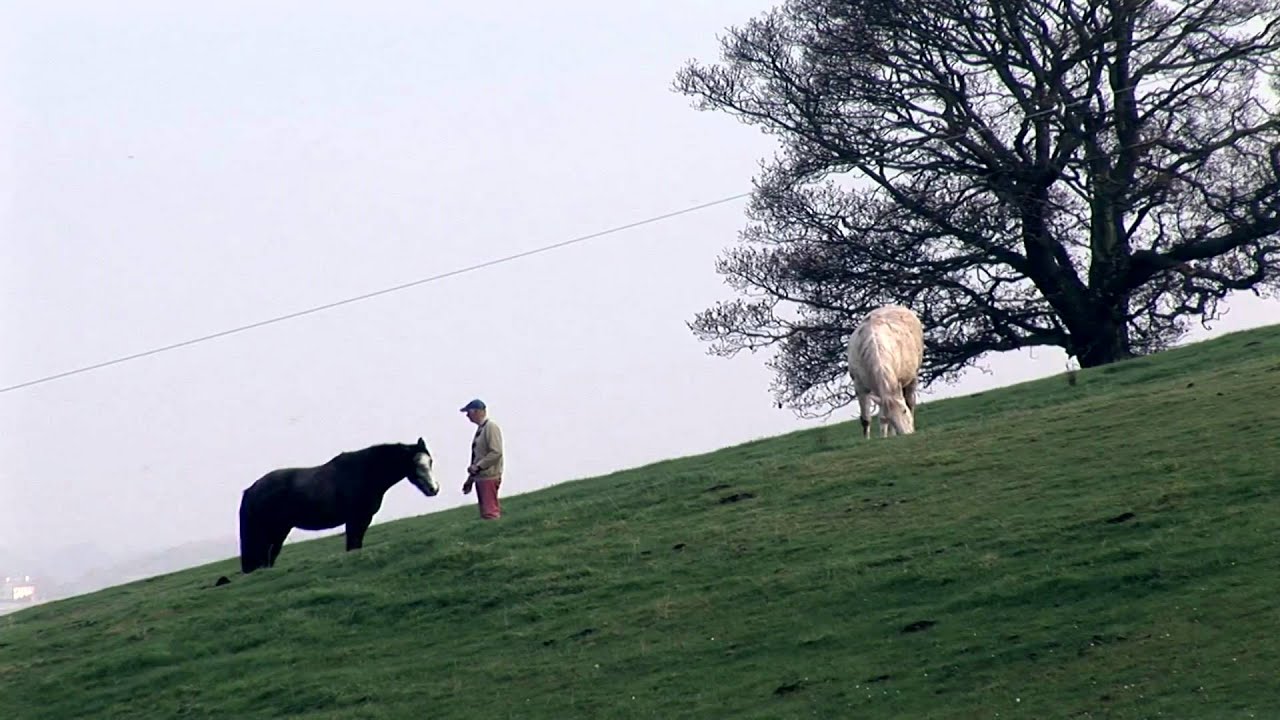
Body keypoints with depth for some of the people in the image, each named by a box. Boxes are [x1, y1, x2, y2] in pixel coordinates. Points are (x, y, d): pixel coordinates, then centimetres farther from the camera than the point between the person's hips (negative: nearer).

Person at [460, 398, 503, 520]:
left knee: (490, 512, -13)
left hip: (489, 477, -10)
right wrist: (470, 479, 20)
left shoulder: (491, 427, -11)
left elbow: (496, 452, -20)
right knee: (484, 513, 10)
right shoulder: (480, 428, 16)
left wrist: (478, 466, -18)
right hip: (480, 477, 10)